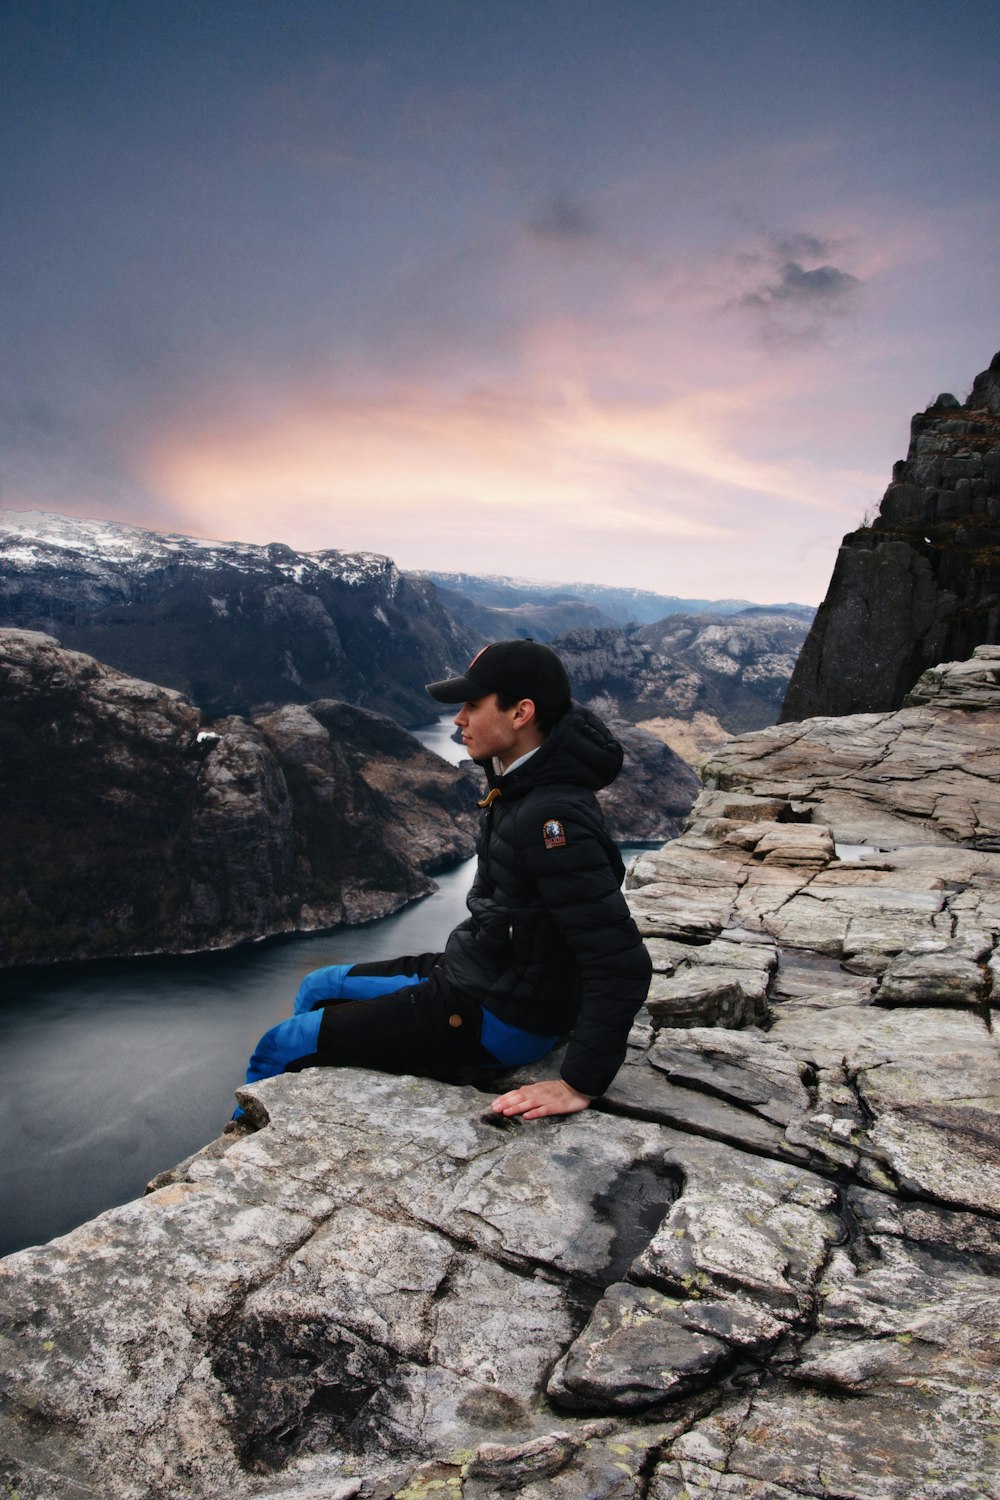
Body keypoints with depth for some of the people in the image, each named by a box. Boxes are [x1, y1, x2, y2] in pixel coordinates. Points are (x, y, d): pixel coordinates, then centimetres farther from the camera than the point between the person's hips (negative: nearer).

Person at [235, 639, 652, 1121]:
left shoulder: (551, 817, -30)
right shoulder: (521, 782, -3)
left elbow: (623, 963, -31)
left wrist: (580, 1085, -26)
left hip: (495, 1022, -9)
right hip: (465, 975, 9)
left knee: (278, 1050, 0)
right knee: (318, 988, 23)